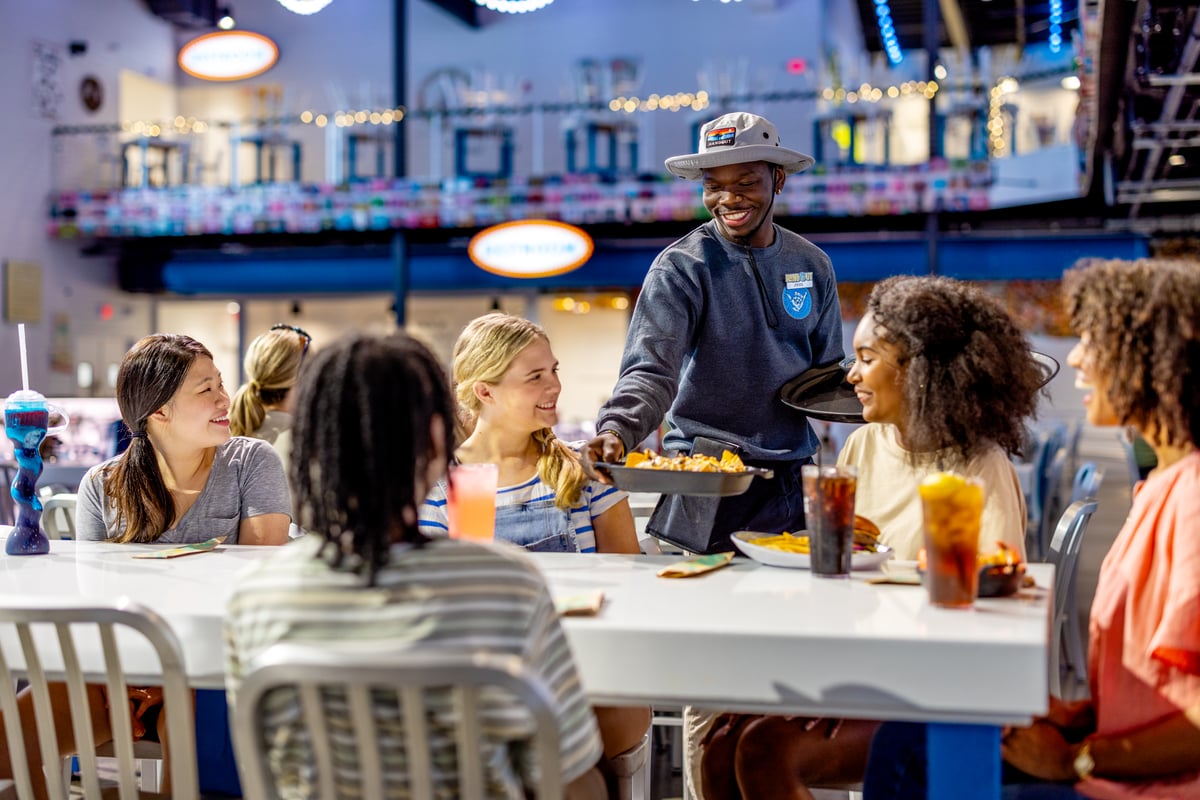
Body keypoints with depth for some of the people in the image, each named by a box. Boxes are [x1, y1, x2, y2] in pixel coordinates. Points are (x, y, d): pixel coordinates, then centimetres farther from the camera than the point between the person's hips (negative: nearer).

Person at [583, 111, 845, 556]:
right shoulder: (681, 267, -7)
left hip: (792, 476, 5)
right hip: (704, 475, -4)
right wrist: (617, 429, -38)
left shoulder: (812, 266, 8)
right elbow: (651, 370, -19)